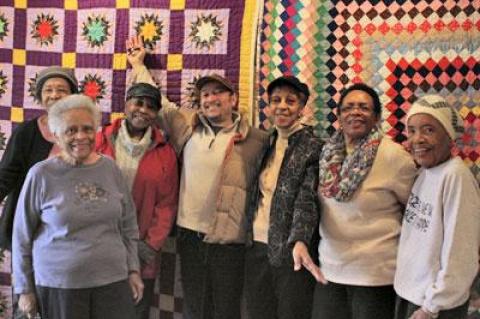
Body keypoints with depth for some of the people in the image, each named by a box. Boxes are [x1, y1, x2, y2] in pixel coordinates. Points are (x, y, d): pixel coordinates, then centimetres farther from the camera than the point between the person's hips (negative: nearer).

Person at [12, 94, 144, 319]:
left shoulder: (110, 168, 3)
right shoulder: (41, 174, -7)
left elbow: (129, 225, 11)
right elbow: (22, 237, -1)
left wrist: (133, 269, 7)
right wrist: (24, 289, 1)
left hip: (113, 281, 3)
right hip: (58, 285, -2)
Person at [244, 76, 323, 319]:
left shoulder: (312, 147, -9)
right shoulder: (267, 142, 9)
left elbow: (307, 200, -18)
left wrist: (299, 241, -34)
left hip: (290, 250, -5)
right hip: (257, 247, 6)